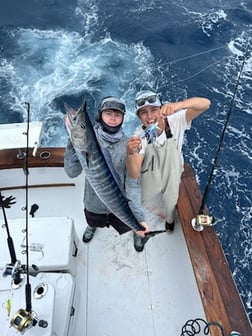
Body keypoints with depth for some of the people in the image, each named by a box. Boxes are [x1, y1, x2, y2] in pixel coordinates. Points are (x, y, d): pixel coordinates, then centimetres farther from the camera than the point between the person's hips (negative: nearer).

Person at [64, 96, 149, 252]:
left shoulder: (128, 145, -20)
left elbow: (132, 183, -22)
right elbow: (72, 172, -28)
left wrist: (139, 217, -31)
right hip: (94, 203, 2)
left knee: (129, 227, 25)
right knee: (94, 222, 33)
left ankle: (137, 233, 62)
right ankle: (92, 226, 71)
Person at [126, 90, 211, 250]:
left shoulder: (175, 121, -30)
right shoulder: (139, 136, -31)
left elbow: (205, 103, -40)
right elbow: (134, 174, -35)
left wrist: (178, 105, -57)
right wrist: (130, 153, -55)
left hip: (172, 176, 1)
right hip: (149, 179, 0)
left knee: (171, 203, 29)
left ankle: (170, 219, 67)